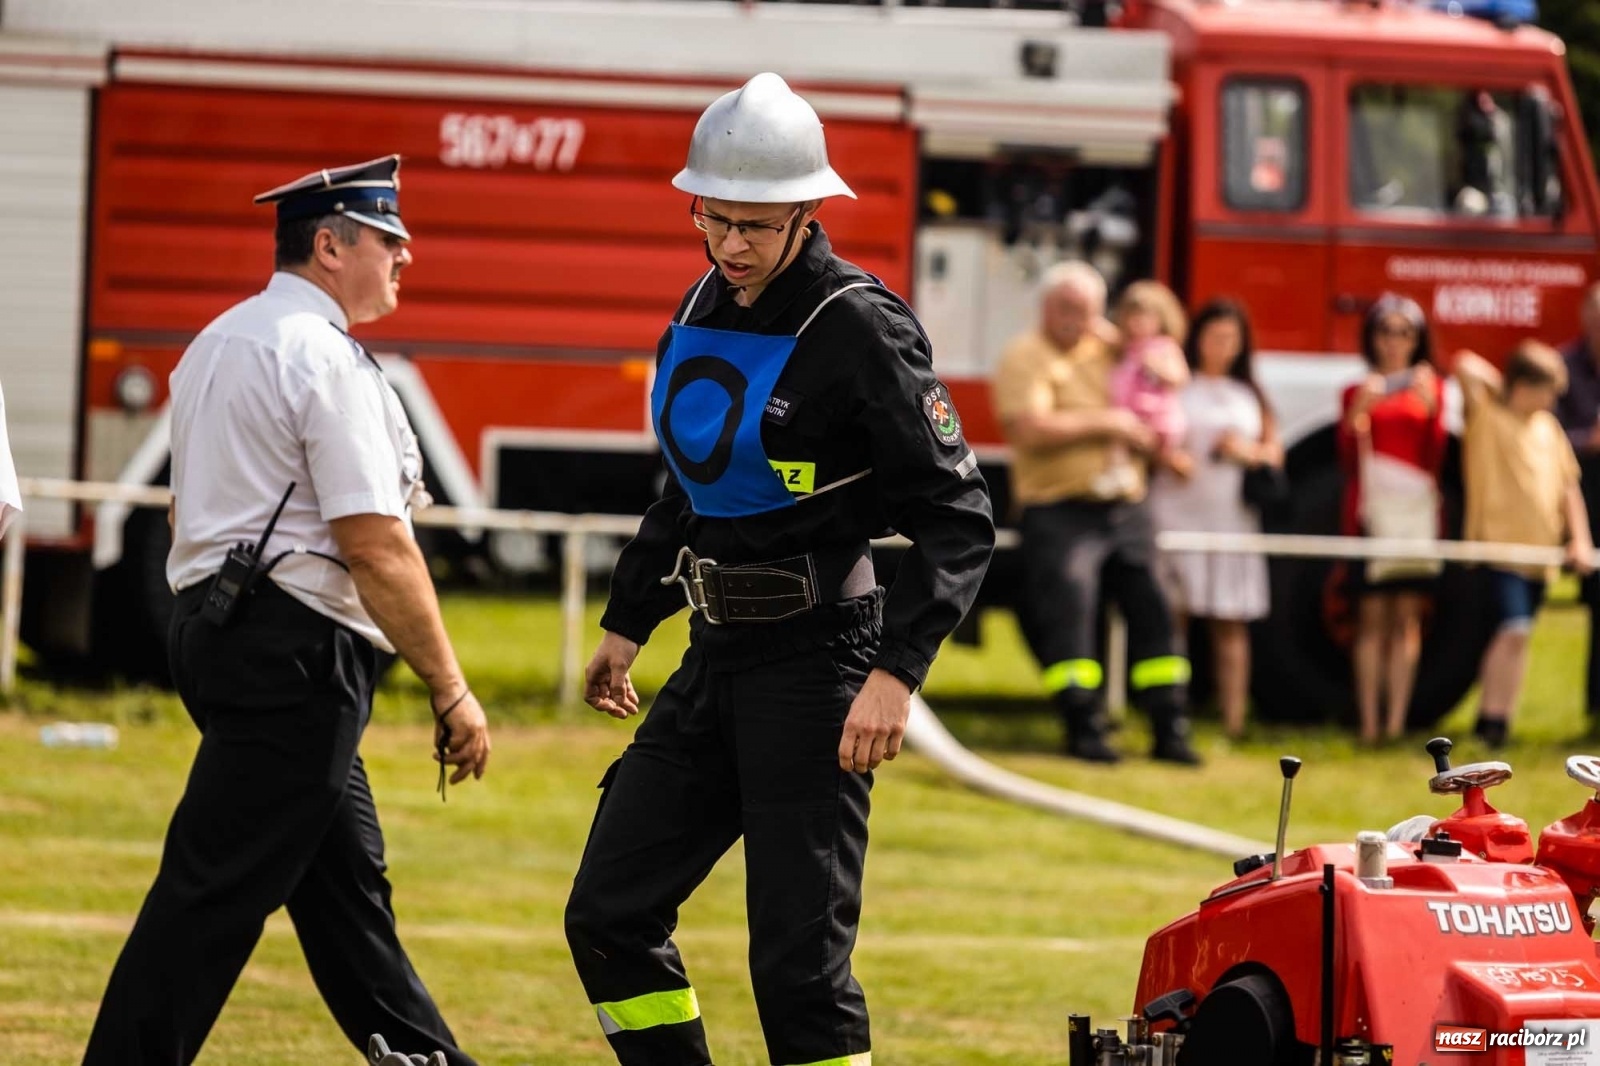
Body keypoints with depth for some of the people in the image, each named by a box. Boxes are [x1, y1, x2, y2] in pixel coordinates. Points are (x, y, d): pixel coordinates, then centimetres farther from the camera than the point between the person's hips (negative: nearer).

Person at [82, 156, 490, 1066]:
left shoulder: (217, 344, 17)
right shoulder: (322, 355, -13)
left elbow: (186, 509, 23)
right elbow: (375, 546, -18)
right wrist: (451, 691, -15)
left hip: (213, 626, 11)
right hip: (296, 647, -11)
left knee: (346, 882, 14)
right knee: (217, 891, -10)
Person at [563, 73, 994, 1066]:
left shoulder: (860, 330, -14)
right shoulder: (707, 311, 9)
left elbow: (958, 520, -16)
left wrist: (896, 675, -25)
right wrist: (627, 623, 26)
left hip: (815, 659, -8)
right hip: (718, 656, 8)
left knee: (799, 957, -8)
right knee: (610, 915, 8)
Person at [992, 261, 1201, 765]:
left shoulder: (1108, 348, 16)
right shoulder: (1027, 358, -3)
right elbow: (1030, 427, -18)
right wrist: (1103, 422, -15)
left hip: (1126, 510, 6)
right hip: (1060, 511, -6)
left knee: (1151, 611, 1)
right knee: (1068, 614, -13)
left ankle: (1170, 729, 4)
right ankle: (1084, 728, -9)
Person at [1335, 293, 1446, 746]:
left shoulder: (1430, 386, 11)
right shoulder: (1357, 392, 9)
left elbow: (1433, 458, 3)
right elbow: (1347, 461, 1)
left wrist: (1431, 408, -10)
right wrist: (1357, 415, -13)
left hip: (1416, 509, 1)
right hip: (1370, 508, -1)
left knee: (1408, 617, -2)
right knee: (1371, 618, -4)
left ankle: (1397, 724, -3)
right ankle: (1368, 724, -4)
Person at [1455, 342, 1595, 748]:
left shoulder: (1547, 427, 14)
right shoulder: (1487, 417, -5)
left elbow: (1568, 486, 18)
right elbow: (1466, 367, -19)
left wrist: (1580, 539, 9)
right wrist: (1496, 383, 0)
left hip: (1540, 551, 7)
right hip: (1500, 543, -7)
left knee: (1512, 636, 11)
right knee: (1514, 630, -19)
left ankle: (1489, 721, 19)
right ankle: (1496, 719, -18)